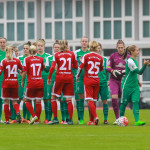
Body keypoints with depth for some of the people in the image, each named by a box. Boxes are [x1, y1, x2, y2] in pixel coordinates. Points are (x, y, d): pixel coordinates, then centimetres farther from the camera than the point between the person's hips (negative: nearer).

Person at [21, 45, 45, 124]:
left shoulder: (27, 59, -5)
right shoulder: (40, 59, 6)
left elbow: (24, 71, -8)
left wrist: (22, 81, 3)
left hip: (31, 82, -3)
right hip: (40, 82, 3)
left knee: (27, 100, 10)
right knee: (38, 101, 6)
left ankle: (34, 116, -7)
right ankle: (37, 120, 7)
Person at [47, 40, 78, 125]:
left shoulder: (57, 55, -1)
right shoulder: (72, 54, 4)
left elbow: (52, 67, -8)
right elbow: (76, 66, 9)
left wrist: (49, 78, 1)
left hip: (60, 77, -2)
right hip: (69, 77, 2)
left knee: (53, 97, 9)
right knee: (69, 99, 4)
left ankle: (55, 118, 2)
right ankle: (70, 119, 0)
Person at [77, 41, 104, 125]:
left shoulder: (86, 56, -6)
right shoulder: (100, 58, 3)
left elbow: (80, 67, -5)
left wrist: (78, 76, 11)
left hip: (88, 80, -3)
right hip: (96, 80, 3)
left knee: (90, 100, -8)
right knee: (94, 100, 11)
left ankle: (95, 117, -26)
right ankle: (92, 119, 14)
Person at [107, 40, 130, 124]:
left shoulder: (128, 57, 5)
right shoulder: (113, 56, 2)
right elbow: (108, 67, 3)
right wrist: (113, 71, -17)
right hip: (114, 80, -1)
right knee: (114, 98, -17)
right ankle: (117, 118, -13)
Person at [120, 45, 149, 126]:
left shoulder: (134, 60, 9)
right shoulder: (130, 62, -18)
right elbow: (139, 72, -24)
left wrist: (137, 81, 25)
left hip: (135, 86, 7)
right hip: (127, 86, -7)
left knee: (136, 102, -8)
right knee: (124, 103, 6)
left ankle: (137, 121, -18)